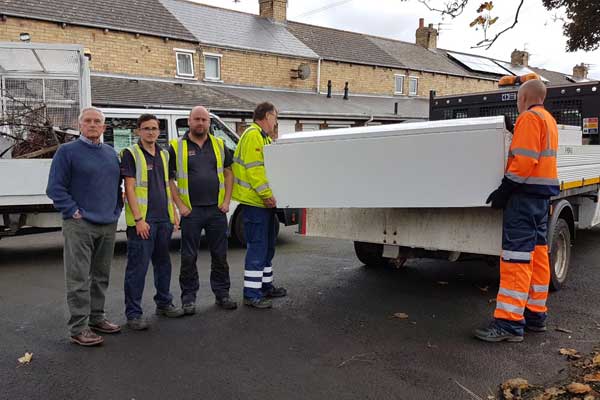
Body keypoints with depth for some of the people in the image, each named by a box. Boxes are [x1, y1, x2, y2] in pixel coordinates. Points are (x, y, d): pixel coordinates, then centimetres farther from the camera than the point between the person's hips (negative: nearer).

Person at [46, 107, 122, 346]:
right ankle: (79, 328, 1)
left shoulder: (111, 154, 14)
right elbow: (55, 188, -7)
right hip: (80, 225, -6)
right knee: (79, 279, -5)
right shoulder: (67, 151, -3)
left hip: (108, 225, 6)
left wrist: (117, 208, 12)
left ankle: (96, 317, 26)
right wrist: (73, 211, -13)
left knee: (101, 276, 14)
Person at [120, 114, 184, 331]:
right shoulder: (131, 154, -5)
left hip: (164, 219, 7)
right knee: (137, 267, -3)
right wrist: (138, 219, -17)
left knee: (163, 263, 16)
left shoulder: (164, 155, 15)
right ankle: (133, 313, 4)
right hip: (142, 221, -7)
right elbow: (129, 188, -11)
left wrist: (173, 214, 13)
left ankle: (164, 303, 30)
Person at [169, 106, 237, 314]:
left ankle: (222, 293, 22)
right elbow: (168, 178, 0)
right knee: (189, 257, 3)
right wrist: (180, 205, -8)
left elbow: (228, 172, 12)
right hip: (191, 211, -2)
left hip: (217, 209, 3)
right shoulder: (177, 147, 1)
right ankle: (188, 297, 15)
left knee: (220, 255, 10)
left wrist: (226, 201, 2)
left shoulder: (219, 145, 10)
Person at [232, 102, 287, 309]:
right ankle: (251, 294, 0)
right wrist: (267, 195, -23)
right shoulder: (253, 135, -12)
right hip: (255, 201, -11)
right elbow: (254, 168, -21)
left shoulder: (265, 137, 21)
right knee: (257, 248, -7)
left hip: (265, 202, 11)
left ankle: (266, 286, 30)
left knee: (267, 246, 18)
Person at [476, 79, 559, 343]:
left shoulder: (529, 117, -10)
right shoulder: (549, 120, 21)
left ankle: (509, 323, -12)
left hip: (526, 192, -10)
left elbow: (524, 159, -19)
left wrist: (505, 189, -17)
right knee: (537, 254, 12)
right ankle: (536, 315, 19)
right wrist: (510, 187, 15)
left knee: (516, 257, -12)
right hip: (543, 194, 10)